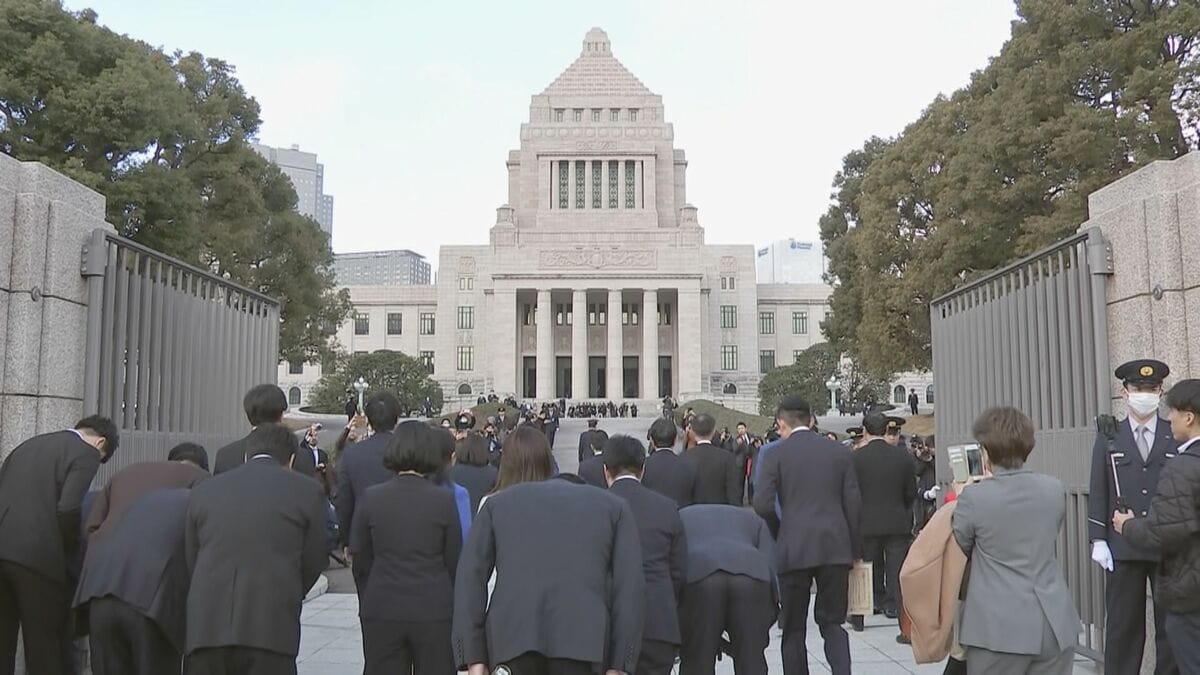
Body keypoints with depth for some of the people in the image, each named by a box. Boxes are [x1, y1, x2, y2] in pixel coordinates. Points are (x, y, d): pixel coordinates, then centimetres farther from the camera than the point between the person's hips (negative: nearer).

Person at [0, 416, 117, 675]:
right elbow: (67, 510, -13)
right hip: (37, 556, -6)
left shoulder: (29, 444, 22)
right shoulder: (86, 454, -1)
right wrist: (71, 550, 3)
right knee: (46, 654, 3)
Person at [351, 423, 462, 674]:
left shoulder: (372, 497, -6)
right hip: (434, 609, -1)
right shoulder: (444, 500, -9)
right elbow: (454, 559, -1)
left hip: (381, 609, 1)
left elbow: (358, 552, 5)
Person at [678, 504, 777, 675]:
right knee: (752, 660, 13)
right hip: (752, 575, 2)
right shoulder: (752, 519, 38)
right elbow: (772, 567, 22)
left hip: (698, 576, -1)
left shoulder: (679, 518, 35)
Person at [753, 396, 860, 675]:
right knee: (832, 622, 12)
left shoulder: (776, 455, -2)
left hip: (794, 549, -3)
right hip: (836, 547, 3)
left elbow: (763, 505, -10)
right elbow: (853, 503, 5)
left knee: (794, 628, 10)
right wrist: (854, 548, 11)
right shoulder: (839, 452, 7)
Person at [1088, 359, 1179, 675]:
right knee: (1123, 628, 4)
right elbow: (1098, 492, 4)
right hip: (1124, 549, 0)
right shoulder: (1108, 437, 7)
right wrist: (1098, 540, -3)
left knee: (1172, 627, 8)